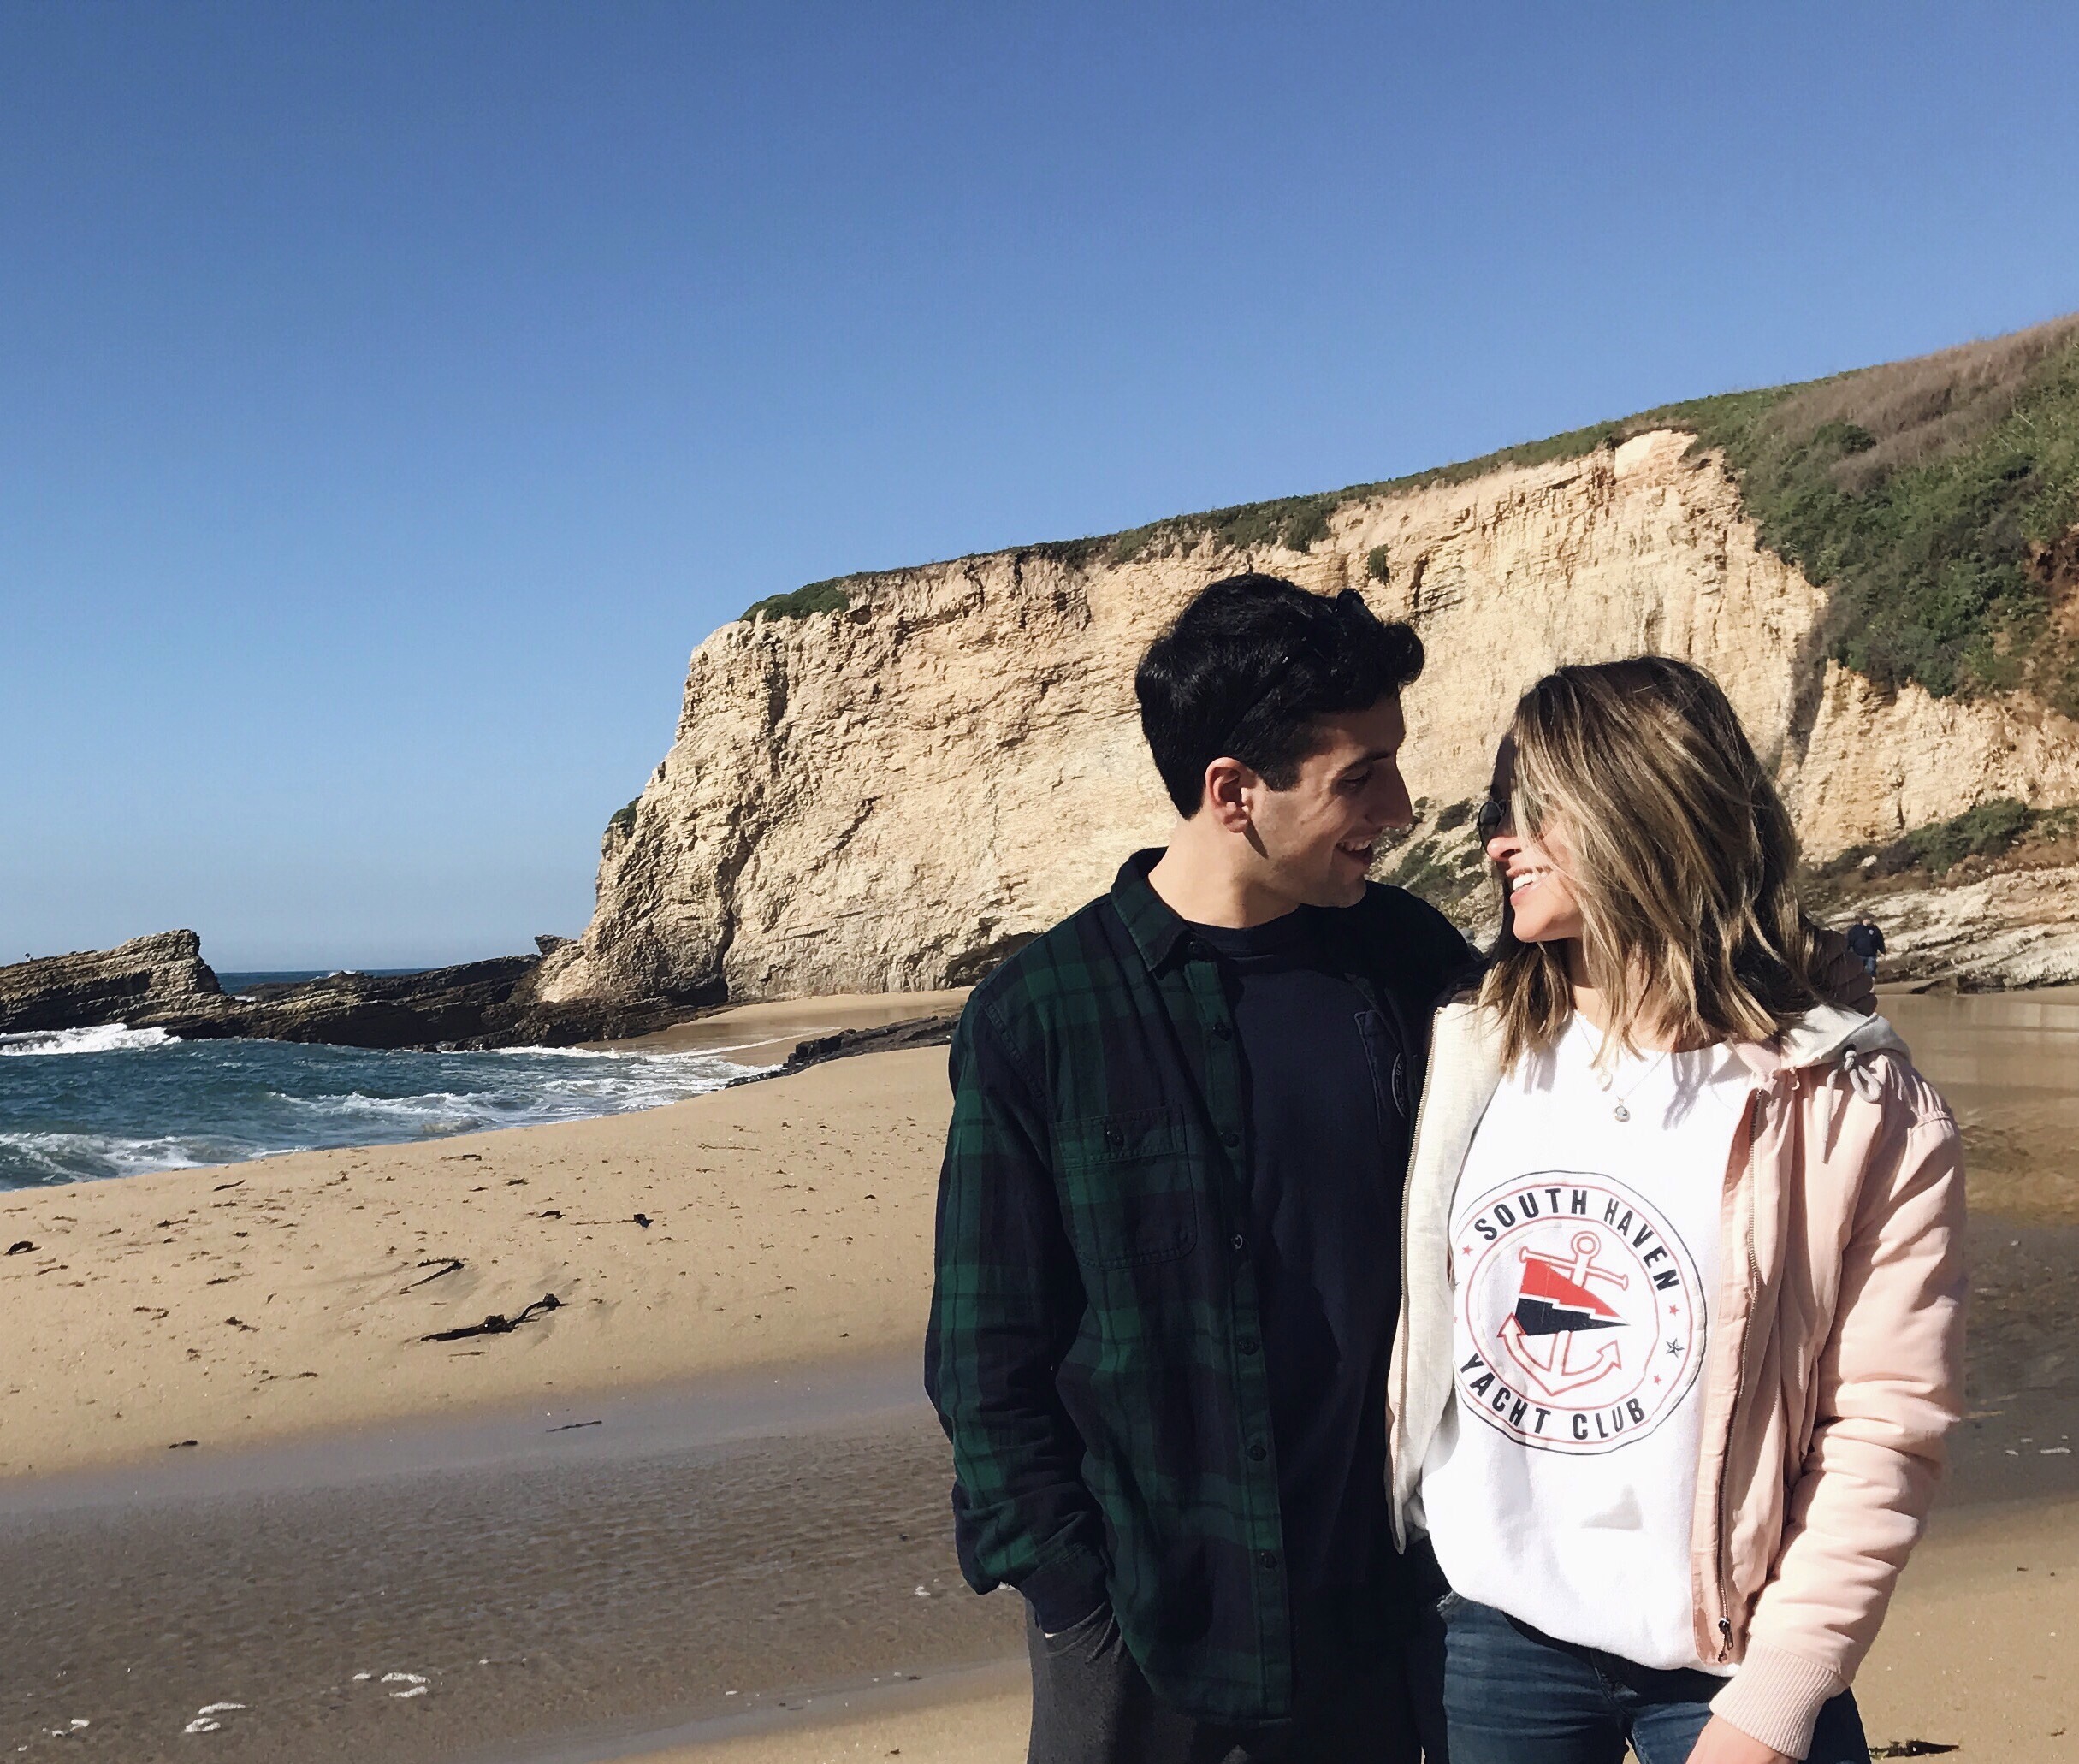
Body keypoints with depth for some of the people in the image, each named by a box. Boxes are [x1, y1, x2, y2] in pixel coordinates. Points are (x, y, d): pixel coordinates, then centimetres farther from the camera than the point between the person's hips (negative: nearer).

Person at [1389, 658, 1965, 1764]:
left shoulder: (1854, 1110, -11)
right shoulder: (1468, 1054, -2)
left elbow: (1886, 1427, -10)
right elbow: (1406, 1329, 6)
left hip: (1718, 1664, -3)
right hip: (1491, 1633, 3)